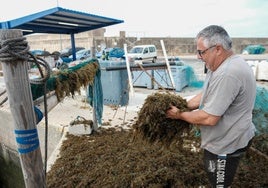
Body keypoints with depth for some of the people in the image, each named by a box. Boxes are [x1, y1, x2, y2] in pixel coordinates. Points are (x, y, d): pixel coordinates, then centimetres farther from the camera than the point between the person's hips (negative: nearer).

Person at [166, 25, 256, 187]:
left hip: (226, 144, -9)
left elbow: (209, 118, -31)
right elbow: (206, 95, 9)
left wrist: (180, 115, -16)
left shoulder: (227, 74, -33)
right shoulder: (224, 64, 3)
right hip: (226, 138, 10)